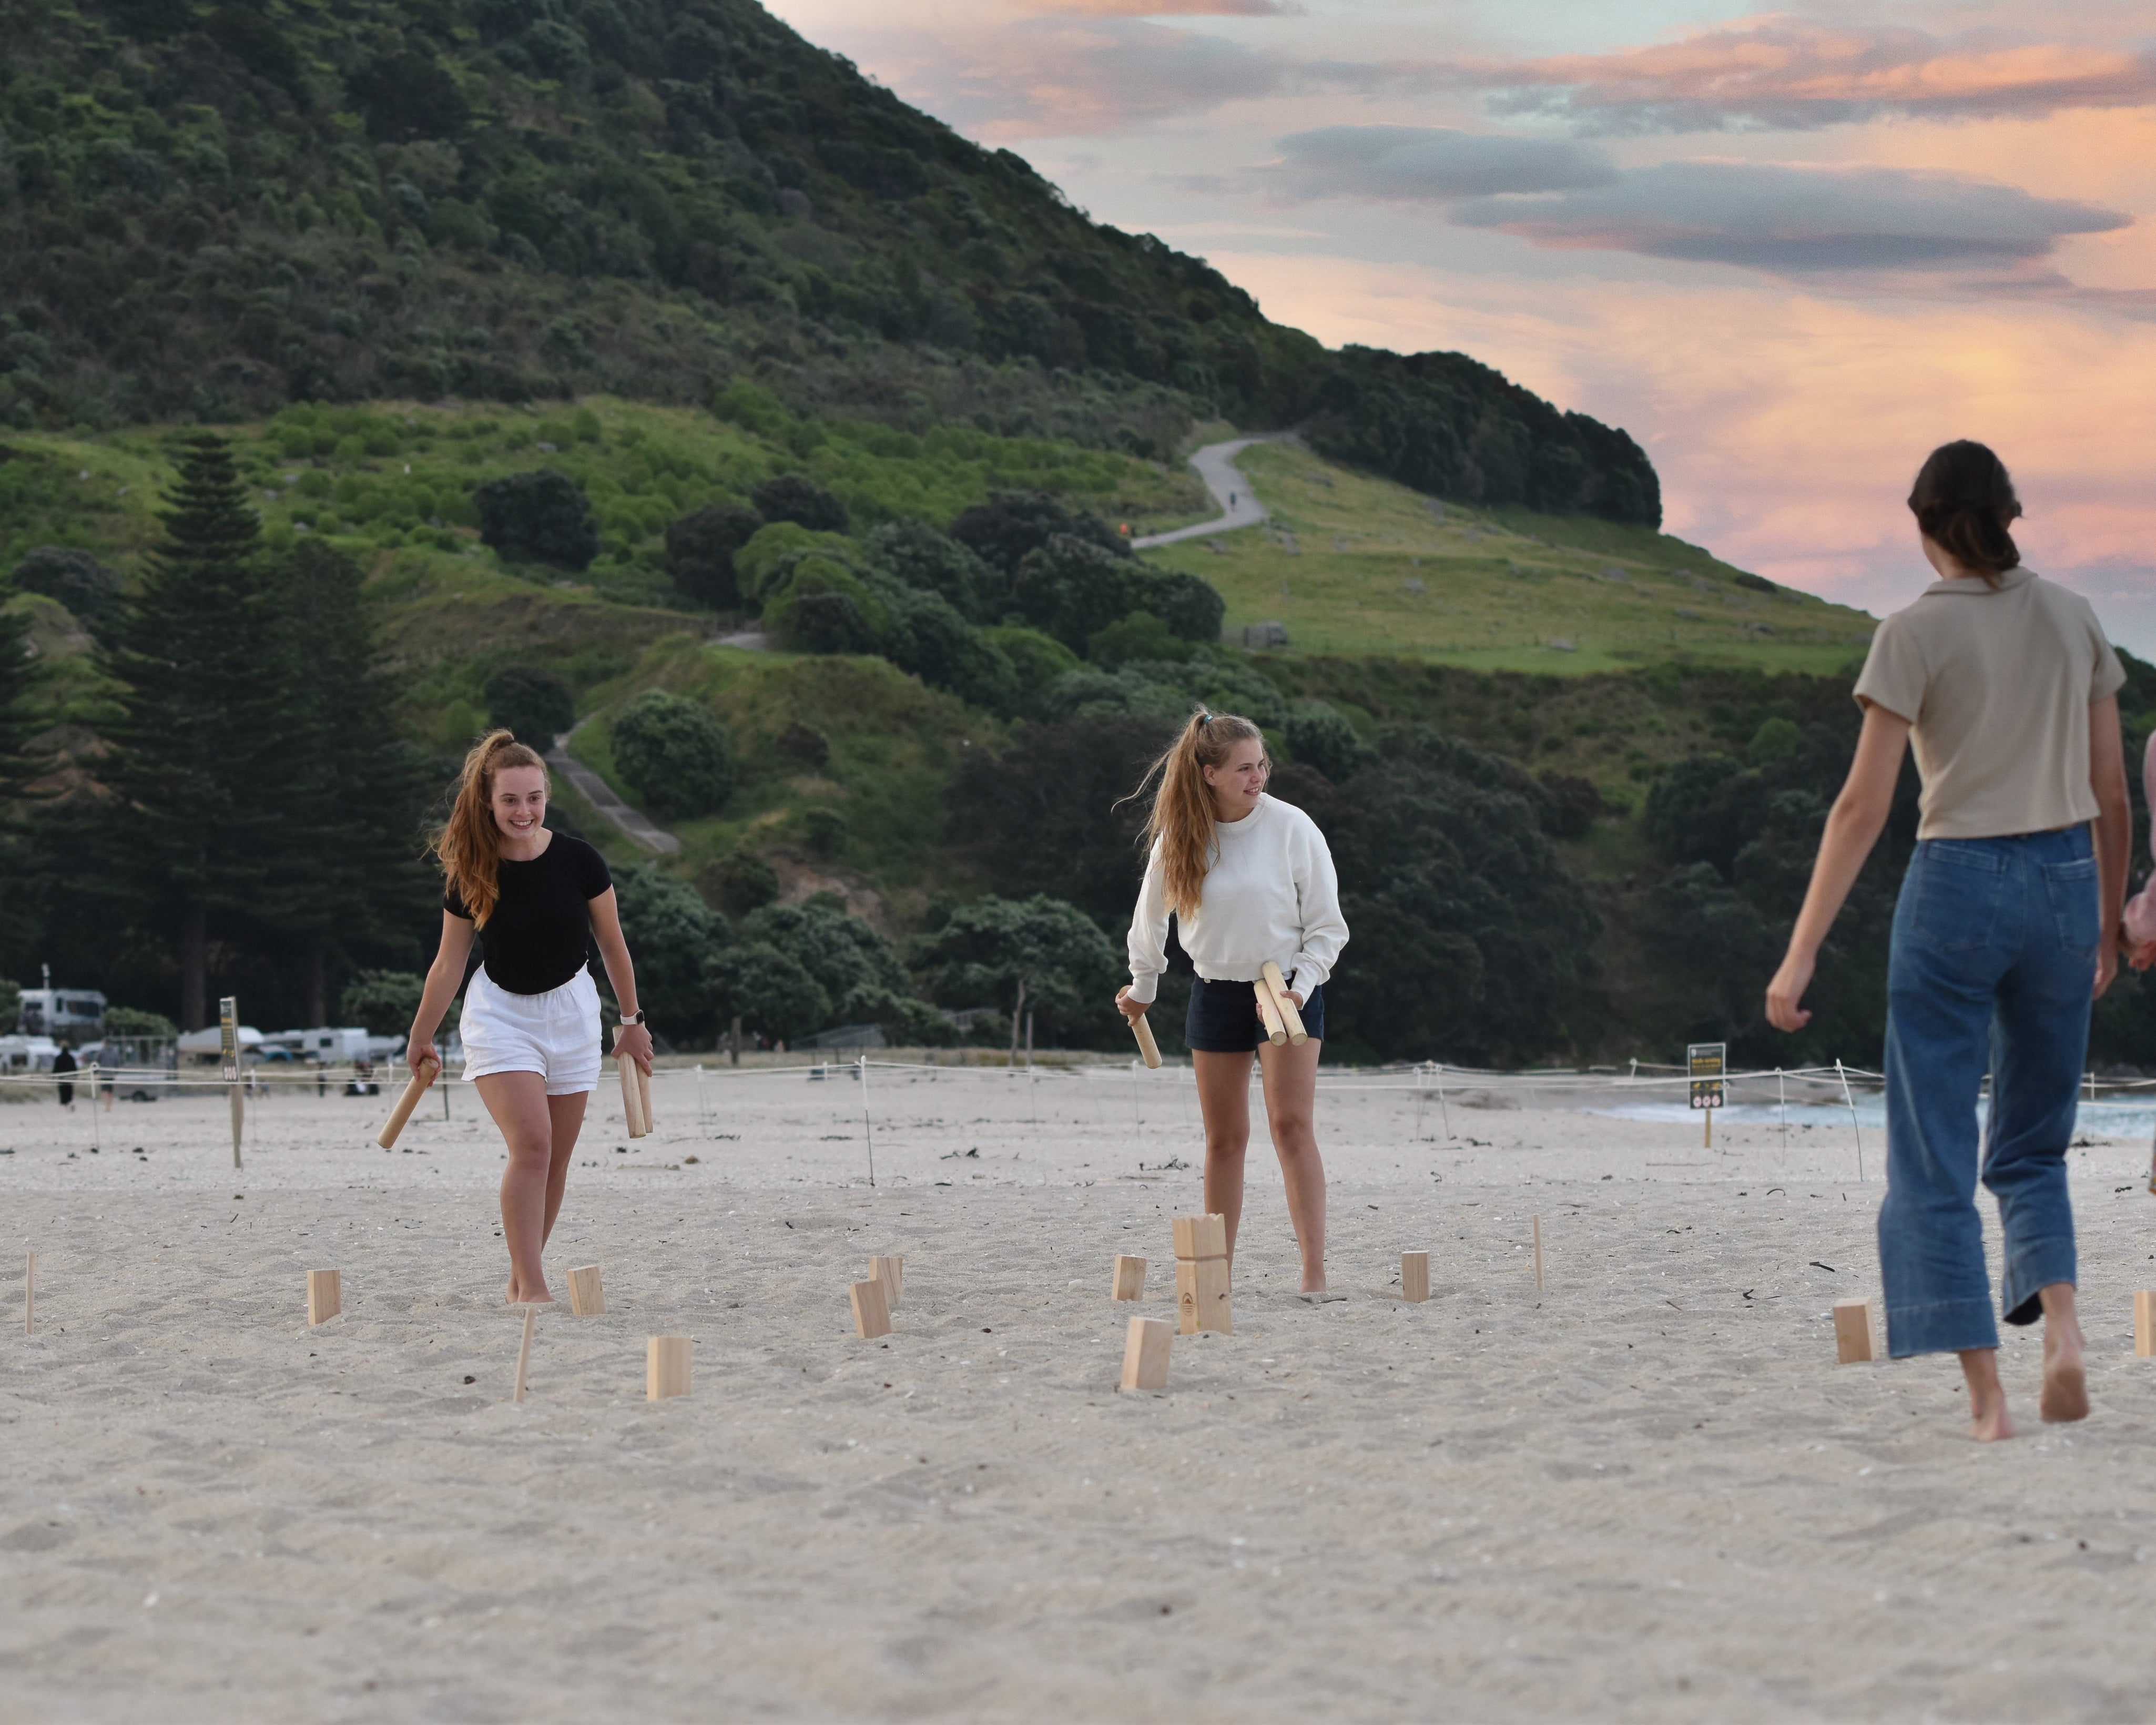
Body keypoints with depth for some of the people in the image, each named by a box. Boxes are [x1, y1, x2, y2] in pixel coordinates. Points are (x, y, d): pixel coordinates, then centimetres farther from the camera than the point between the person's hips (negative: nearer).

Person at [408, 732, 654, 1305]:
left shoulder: (578, 862, -12)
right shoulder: (471, 875, -12)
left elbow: (612, 946, 1)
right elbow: (449, 962, 1)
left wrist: (631, 1021, 9)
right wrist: (420, 1038, 9)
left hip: (570, 1011, 2)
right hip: (500, 1014, -2)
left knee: (556, 1159, 4)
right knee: (531, 1142, -18)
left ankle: (521, 1277, 19)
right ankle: (532, 1286, -17)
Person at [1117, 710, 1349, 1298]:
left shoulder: (1292, 828, -11)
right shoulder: (1179, 836, -5)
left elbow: (1328, 926, -4)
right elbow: (1152, 914, 13)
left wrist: (1300, 988, -16)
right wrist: (1142, 988, 23)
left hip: (1289, 988, -2)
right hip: (1217, 992, 2)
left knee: (1292, 1123, -15)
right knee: (1224, 1137, 5)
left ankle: (1314, 1272, -18)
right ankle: (1218, 1269, 14)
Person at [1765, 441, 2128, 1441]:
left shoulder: (1915, 635, -6)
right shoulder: (2073, 621, 7)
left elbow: (1863, 807, -11)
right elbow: (2110, 792, 9)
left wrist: (1801, 953, -9)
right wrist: (2109, 924, 22)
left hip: (1957, 882, -4)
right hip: (2063, 882, 4)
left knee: (1934, 1157, 3)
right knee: (2032, 1148, 18)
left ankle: (1986, 1397, -5)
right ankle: (2061, 1324, -8)